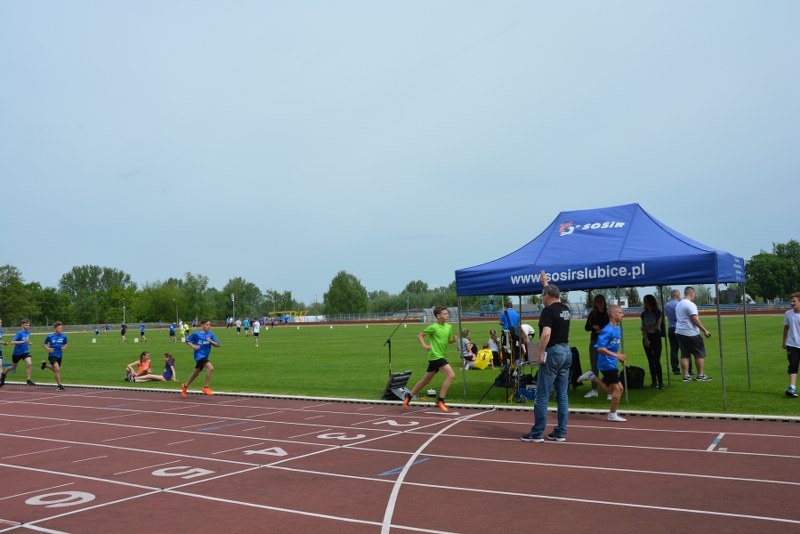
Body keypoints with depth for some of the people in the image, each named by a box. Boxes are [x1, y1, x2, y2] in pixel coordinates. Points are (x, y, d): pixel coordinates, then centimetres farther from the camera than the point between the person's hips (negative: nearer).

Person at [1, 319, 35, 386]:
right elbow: (12, 342, -28)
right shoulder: (19, 333, -20)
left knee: (29, 364, -18)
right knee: (14, 367, 16)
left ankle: (28, 380, -12)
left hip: (25, 352, 4)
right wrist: (22, 341, -34)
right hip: (17, 353, -4)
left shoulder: (28, 332, -1)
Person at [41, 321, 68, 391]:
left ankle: (45, 365, 52)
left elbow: (66, 343, 14)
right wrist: (48, 349, -13)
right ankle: (60, 385, -12)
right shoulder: (50, 336, -9)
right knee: (57, 369, -20)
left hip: (59, 356, 5)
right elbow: (44, 344, 5)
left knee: (55, 369, 21)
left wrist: (64, 347, -6)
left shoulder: (63, 337, -3)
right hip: (52, 355, -5)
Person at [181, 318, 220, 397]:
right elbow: (187, 340, 3)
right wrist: (193, 346, -12)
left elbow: (217, 344, -2)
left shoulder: (211, 334, 1)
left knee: (196, 373, 20)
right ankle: (206, 387, -15)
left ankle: (185, 385, 43)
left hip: (205, 357, 6)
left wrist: (211, 341, -19)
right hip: (199, 355, -6)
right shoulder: (196, 334, -8)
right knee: (210, 368, -26)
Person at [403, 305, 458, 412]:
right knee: (451, 375, -18)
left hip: (440, 356, 8)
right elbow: (420, 335, -3)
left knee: (425, 380, 17)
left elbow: (449, 341, 21)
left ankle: (409, 396, 30)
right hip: (435, 355, -8)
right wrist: (424, 345, -19)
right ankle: (440, 400, -12)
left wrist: (453, 340, -1)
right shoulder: (433, 327, -10)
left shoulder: (449, 327, 11)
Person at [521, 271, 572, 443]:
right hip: (567, 351, 8)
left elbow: (546, 333, -25)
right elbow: (554, 295, 34)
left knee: (542, 395, -2)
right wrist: (546, 283, 46)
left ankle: (537, 433, 2)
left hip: (553, 353, -8)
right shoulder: (565, 309, 12)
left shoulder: (548, 310, -12)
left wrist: (541, 353, -18)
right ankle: (561, 433, 13)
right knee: (562, 395, 10)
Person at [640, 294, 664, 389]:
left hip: (656, 337, -4)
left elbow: (657, 326, -9)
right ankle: (654, 382, 11)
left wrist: (646, 328, -1)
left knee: (657, 360, -8)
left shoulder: (658, 313, -3)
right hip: (647, 338, 4)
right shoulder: (644, 314, 8)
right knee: (650, 361, 5)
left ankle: (660, 382, -3)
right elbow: (643, 328, 1)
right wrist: (646, 339, -9)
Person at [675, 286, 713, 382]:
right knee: (700, 354, 3)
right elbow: (695, 319, -18)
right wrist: (705, 330, -14)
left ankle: (686, 376, 6)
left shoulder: (678, 304, 14)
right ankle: (701, 375, 6)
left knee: (684, 355, 8)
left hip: (679, 332, 8)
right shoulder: (690, 304, -14)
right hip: (691, 334, -8)